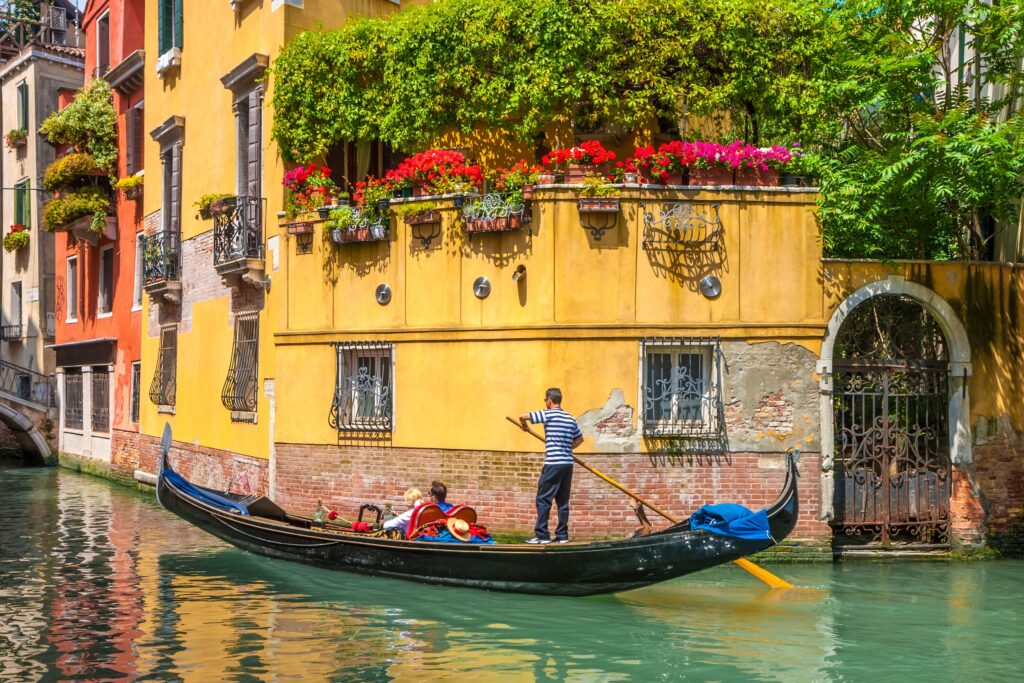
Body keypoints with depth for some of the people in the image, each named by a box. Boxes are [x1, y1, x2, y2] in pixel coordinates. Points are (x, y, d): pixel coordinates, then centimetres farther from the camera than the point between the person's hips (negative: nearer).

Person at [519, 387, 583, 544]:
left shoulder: (548, 414, -6)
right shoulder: (570, 418, 13)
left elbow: (523, 417, -7)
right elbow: (580, 438, 26)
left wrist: (524, 426, 14)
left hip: (553, 464, -6)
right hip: (568, 464, 7)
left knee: (543, 499, -2)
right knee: (563, 501, 10)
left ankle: (542, 535, -4)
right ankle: (562, 535, 11)